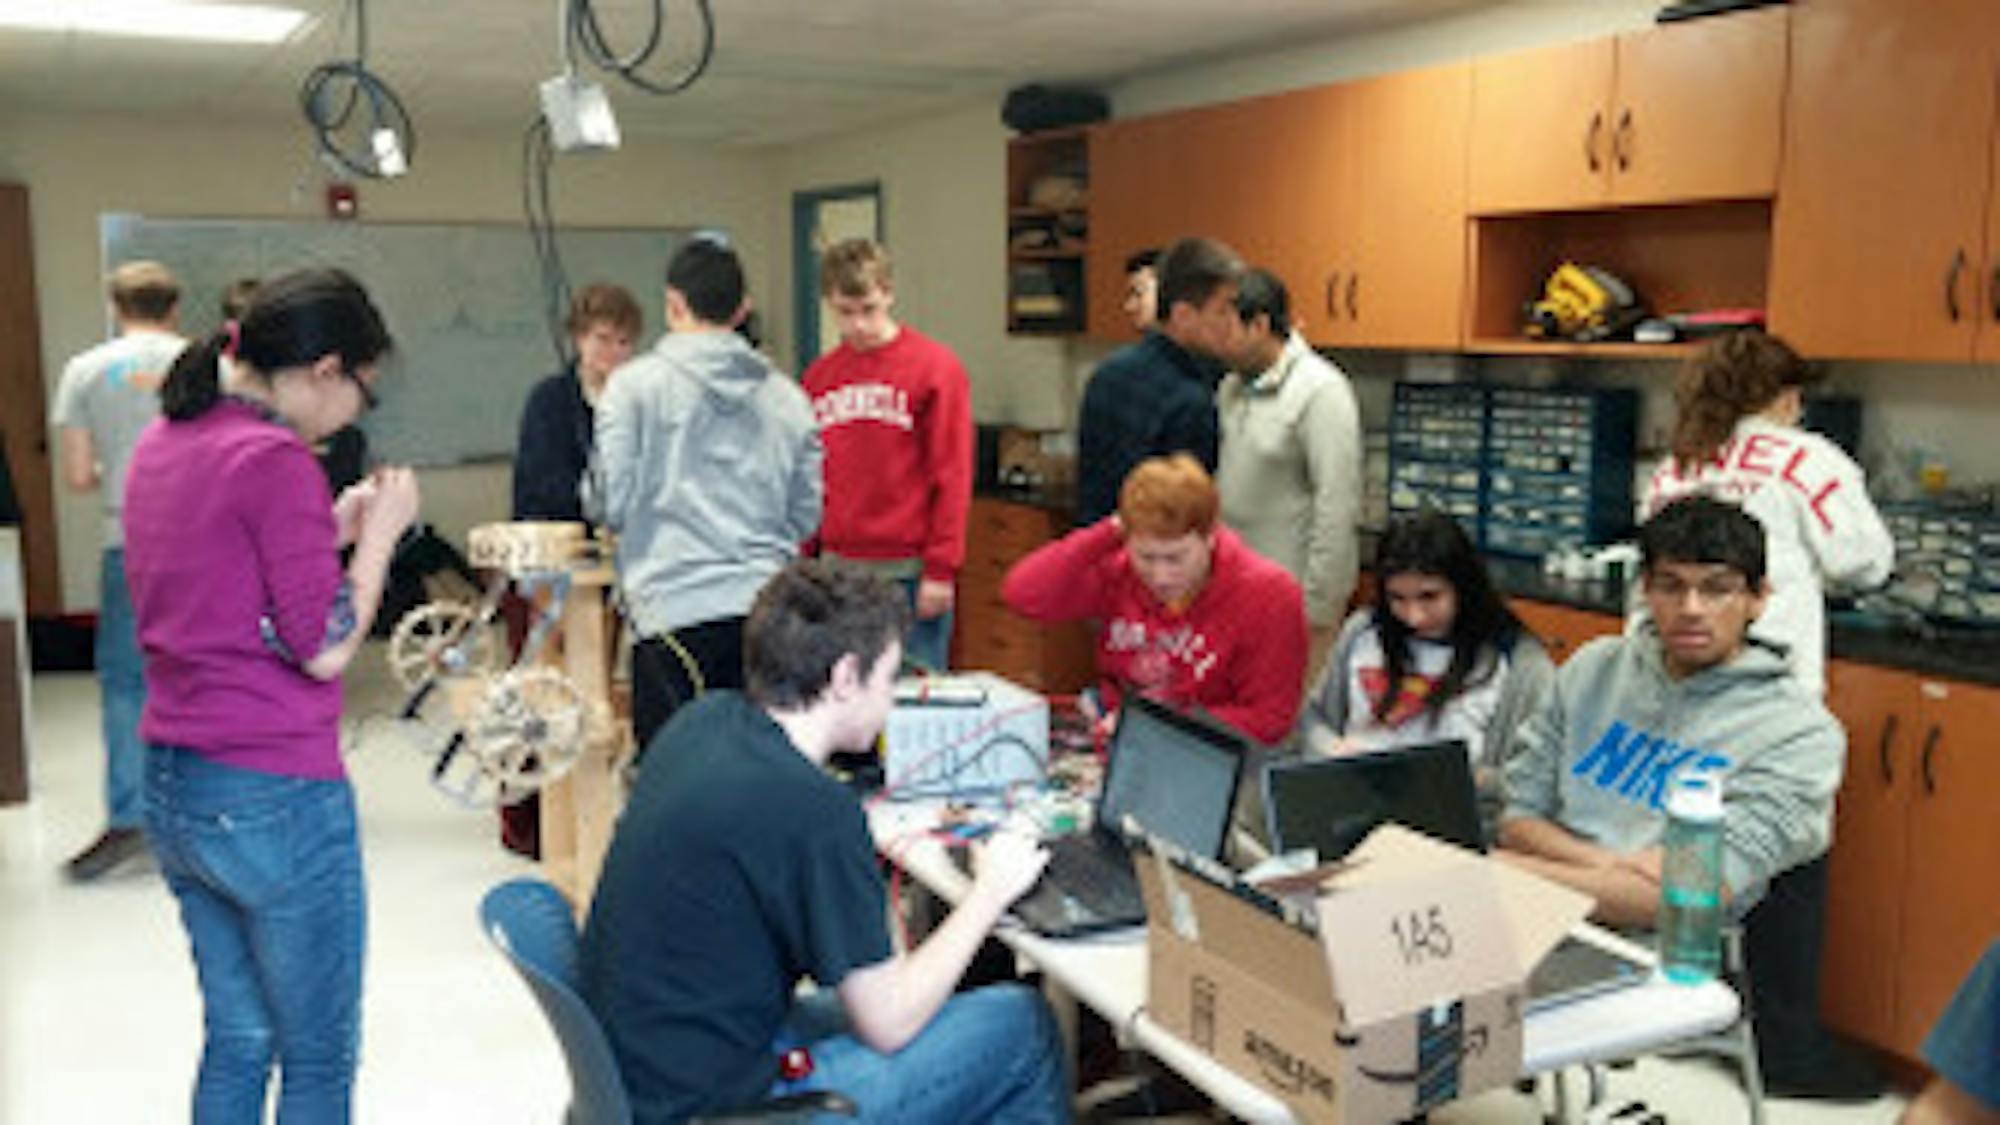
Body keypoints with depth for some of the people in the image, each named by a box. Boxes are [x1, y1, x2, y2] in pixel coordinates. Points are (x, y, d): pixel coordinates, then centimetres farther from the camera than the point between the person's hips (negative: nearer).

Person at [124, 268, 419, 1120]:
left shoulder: (162, 444, 9)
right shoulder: (274, 458, -18)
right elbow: (324, 648, -18)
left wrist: (332, 527, 11)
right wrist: (380, 530, -7)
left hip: (171, 789, 9)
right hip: (273, 796, -9)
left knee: (235, 1043, 20)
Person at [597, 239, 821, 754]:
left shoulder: (635, 385, -3)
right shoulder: (788, 396, 8)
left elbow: (613, 503, -6)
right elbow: (807, 515, 11)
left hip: (674, 608, -3)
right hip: (769, 611, 4)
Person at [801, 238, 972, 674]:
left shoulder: (935, 367, -4)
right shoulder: (818, 377, 9)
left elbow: (952, 477, -7)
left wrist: (941, 569, -10)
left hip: (910, 572, -4)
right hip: (837, 571, 4)